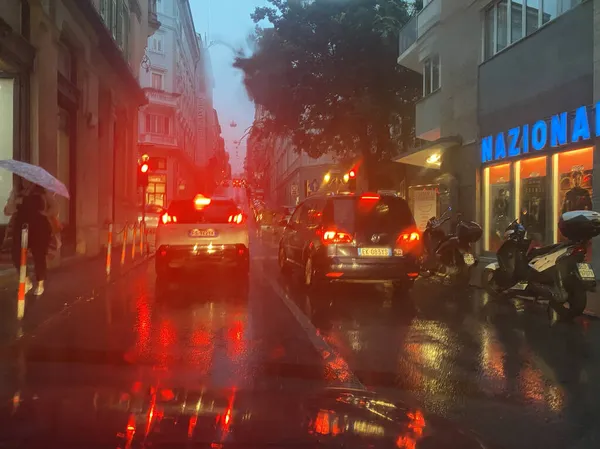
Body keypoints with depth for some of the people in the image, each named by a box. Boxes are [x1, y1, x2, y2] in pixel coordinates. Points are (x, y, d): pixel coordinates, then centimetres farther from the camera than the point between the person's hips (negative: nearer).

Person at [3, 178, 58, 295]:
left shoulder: (43, 192, 1)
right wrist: (15, 205, -11)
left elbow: (55, 208, 1)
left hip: (39, 229, -3)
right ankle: (27, 282, 16)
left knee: (39, 256, 2)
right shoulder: (16, 192, 9)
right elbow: (6, 211, 7)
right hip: (21, 228, 3)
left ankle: (40, 284, 22)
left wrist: (45, 214, -14)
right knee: (17, 256, -5)